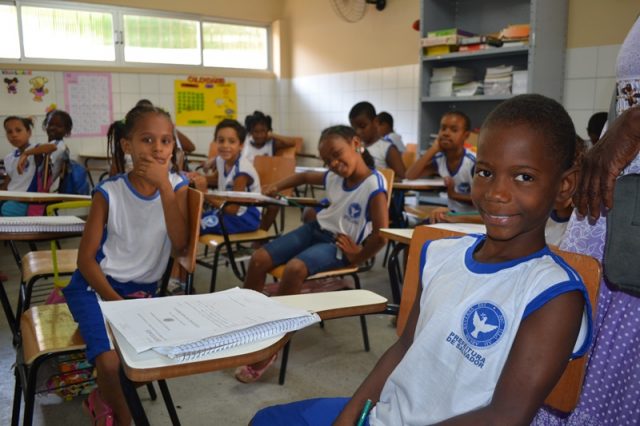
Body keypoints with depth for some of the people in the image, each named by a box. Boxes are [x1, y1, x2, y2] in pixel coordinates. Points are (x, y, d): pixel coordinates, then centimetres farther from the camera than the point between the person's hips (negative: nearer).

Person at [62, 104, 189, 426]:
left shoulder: (177, 186, -4)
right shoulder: (109, 193, -10)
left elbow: (180, 244, -17)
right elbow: (86, 257, -7)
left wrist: (164, 186, -24)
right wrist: (115, 300, -18)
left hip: (143, 290, 3)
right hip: (96, 285, -3)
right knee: (112, 363, -24)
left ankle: (102, 400, 15)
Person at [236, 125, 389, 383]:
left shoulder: (374, 185, -21)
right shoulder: (334, 178, 3)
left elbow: (381, 234, -27)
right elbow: (306, 176, 25)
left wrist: (358, 257, -16)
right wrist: (277, 187, 17)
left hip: (339, 245, -8)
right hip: (315, 229, 8)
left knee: (294, 269, -34)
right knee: (259, 259, -7)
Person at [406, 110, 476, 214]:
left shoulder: (473, 162, -19)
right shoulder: (439, 159, -3)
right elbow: (410, 176, -15)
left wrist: (454, 194, -23)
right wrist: (433, 149, -16)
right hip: (453, 213, 6)